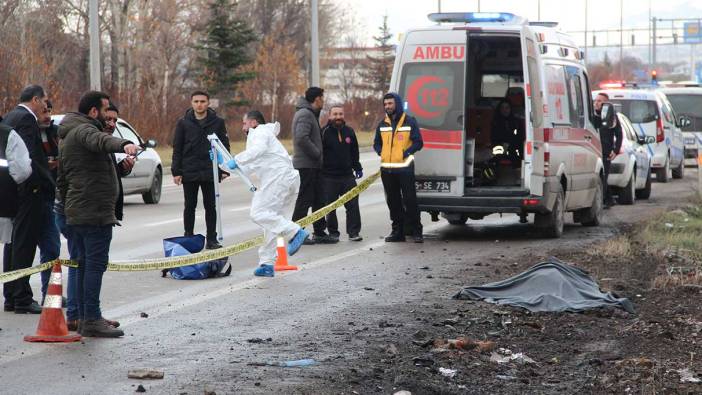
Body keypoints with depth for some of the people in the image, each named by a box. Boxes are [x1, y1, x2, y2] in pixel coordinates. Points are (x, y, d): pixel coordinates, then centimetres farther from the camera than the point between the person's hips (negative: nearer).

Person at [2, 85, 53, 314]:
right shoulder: (26, 119, -14)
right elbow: (29, 157, -22)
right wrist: (47, 183, -18)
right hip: (28, 191, -10)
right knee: (24, 245, -6)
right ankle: (22, 300, -4)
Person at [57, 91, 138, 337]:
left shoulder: (67, 137, 23)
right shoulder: (84, 130, -11)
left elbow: (62, 178, 29)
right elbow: (100, 140, -37)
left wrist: (67, 207, 31)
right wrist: (123, 145, -56)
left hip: (75, 212, 11)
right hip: (95, 212, -11)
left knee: (85, 264, 14)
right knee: (96, 263, -11)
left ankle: (84, 317, 17)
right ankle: (92, 320, -13)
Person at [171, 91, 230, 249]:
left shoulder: (218, 122, 3)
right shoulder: (183, 123, 2)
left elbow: (225, 146, 7)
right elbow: (177, 149, 4)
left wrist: (225, 169, 0)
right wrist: (176, 171, -2)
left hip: (210, 172, 0)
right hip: (189, 173, 0)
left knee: (210, 206, 6)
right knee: (190, 206, 6)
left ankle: (212, 239, 12)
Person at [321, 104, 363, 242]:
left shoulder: (349, 132, 11)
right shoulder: (324, 132, -4)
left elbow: (354, 152, 21)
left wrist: (357, 168, 19)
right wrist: (320, 171, -9)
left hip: (347, 175, 4)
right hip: (329, 177, -3)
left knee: (353, 205, -1)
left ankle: (354, 232, 5)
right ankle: (333, 232, 12)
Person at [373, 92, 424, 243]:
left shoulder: (409, 122, -1)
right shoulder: (383, 124, 14)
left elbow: (418, 142, -3)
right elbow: (377, 143, 22)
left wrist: (407, 152, -15)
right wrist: (381, 152, 2)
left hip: (404, 167, -5)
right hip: (387, 169, 5)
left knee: (410, 200, -6)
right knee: (393, 201, 9)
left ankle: (416, 232, 0)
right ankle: (397, 231, 15)